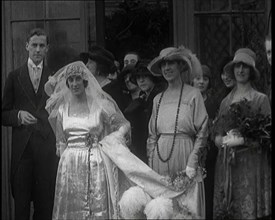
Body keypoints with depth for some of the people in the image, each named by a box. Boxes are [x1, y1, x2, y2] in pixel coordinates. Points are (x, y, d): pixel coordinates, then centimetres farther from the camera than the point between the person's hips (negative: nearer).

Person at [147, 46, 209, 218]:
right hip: (160, 158, 4)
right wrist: (151, 163, 5)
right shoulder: (158, 99, 13)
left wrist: (192, 163, -12)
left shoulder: (193, 95, 0)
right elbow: (152, 136, 15)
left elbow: (202, 133, -4)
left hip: (184, 154, -4)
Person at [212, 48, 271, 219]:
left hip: (251, 162, -4)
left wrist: (241, 140, -11)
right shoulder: (226, 101, 14)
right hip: (226, 164, 4)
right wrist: (226, 139, -7)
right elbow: (216, 136, 14)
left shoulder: (261, 99, 1)